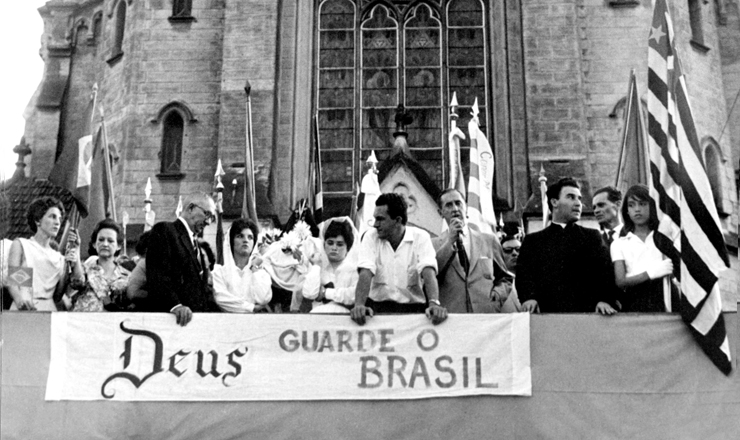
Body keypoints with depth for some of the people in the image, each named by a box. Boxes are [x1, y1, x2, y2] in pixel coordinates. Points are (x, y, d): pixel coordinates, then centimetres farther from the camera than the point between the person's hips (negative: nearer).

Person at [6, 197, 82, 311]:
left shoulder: (58, 257, 20)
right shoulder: (21, 245, 13)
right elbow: (12, 281, -1)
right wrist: (19, 299, -22)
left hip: (49, 310, 3)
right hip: (24, 310, -3)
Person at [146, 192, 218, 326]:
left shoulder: (196, 244, 24)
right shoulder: (164, 230, -1)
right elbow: (157, 275, -13)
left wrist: (215, 310, 5)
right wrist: (175, 305, -25)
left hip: (199, 315, 7)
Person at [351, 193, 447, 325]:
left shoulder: (420, 237, -1)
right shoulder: (371, 236, 1)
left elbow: (428, 272, -14)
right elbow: (366, 273, -11)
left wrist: (434, 303, -33)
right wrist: (359, 305, -29)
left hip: (413, 306, -1)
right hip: (377, 305, 1)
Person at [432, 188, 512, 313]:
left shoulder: (489, 240, 15)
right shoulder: (434, 244, 10)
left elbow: (505, 279, 23)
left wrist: (498, 293, 2)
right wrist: (450, 241, -4)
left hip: (487, 312, 1)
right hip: (450, 315, -1)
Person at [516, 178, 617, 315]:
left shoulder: (592, 236, 17)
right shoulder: (533, 240, 16)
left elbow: (604, 270, 4)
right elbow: (524, 272, 4)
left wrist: (604, 299, -15)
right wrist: (528, 297, -17)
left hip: (584, 311, 0)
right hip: (546, 312, 0)